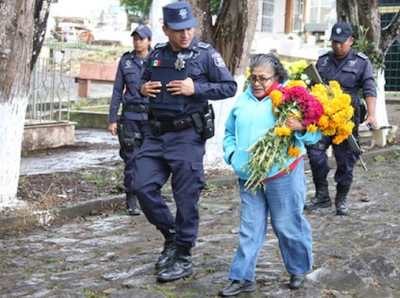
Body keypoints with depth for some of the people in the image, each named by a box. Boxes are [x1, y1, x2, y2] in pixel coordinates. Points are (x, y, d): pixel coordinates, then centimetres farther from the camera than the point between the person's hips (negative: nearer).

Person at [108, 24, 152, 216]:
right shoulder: (126, 61, 7)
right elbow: (117, 91, 8)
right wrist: (112, 119, 3)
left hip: (152, 116, -1)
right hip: (131, 116, 1)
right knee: (131, 159, 1)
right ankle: (131, 201, 9)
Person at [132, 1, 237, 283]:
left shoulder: (206, 54, -5)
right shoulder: (157, 53, 8)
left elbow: (230, 87, -6)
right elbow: (144, 82, 23)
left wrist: (196, 88, -17)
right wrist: (143, 88, 0)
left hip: (187, 135, -5)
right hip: (156, 132, 5)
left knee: (186, 198, 1)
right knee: (143, 186, 2)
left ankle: (183, 258, 14)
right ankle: (171, 235, 24)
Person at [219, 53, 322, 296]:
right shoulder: (242, 101, 9)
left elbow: (315, 132, -9)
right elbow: (230, 132, 20)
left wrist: (300, 128, -30)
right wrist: (232, 153, 3)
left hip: (282, 176, -4)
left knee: (288, 226, 7)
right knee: (250, 229, 9)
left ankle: (299, 270, 28)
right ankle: (242, 278, 14)